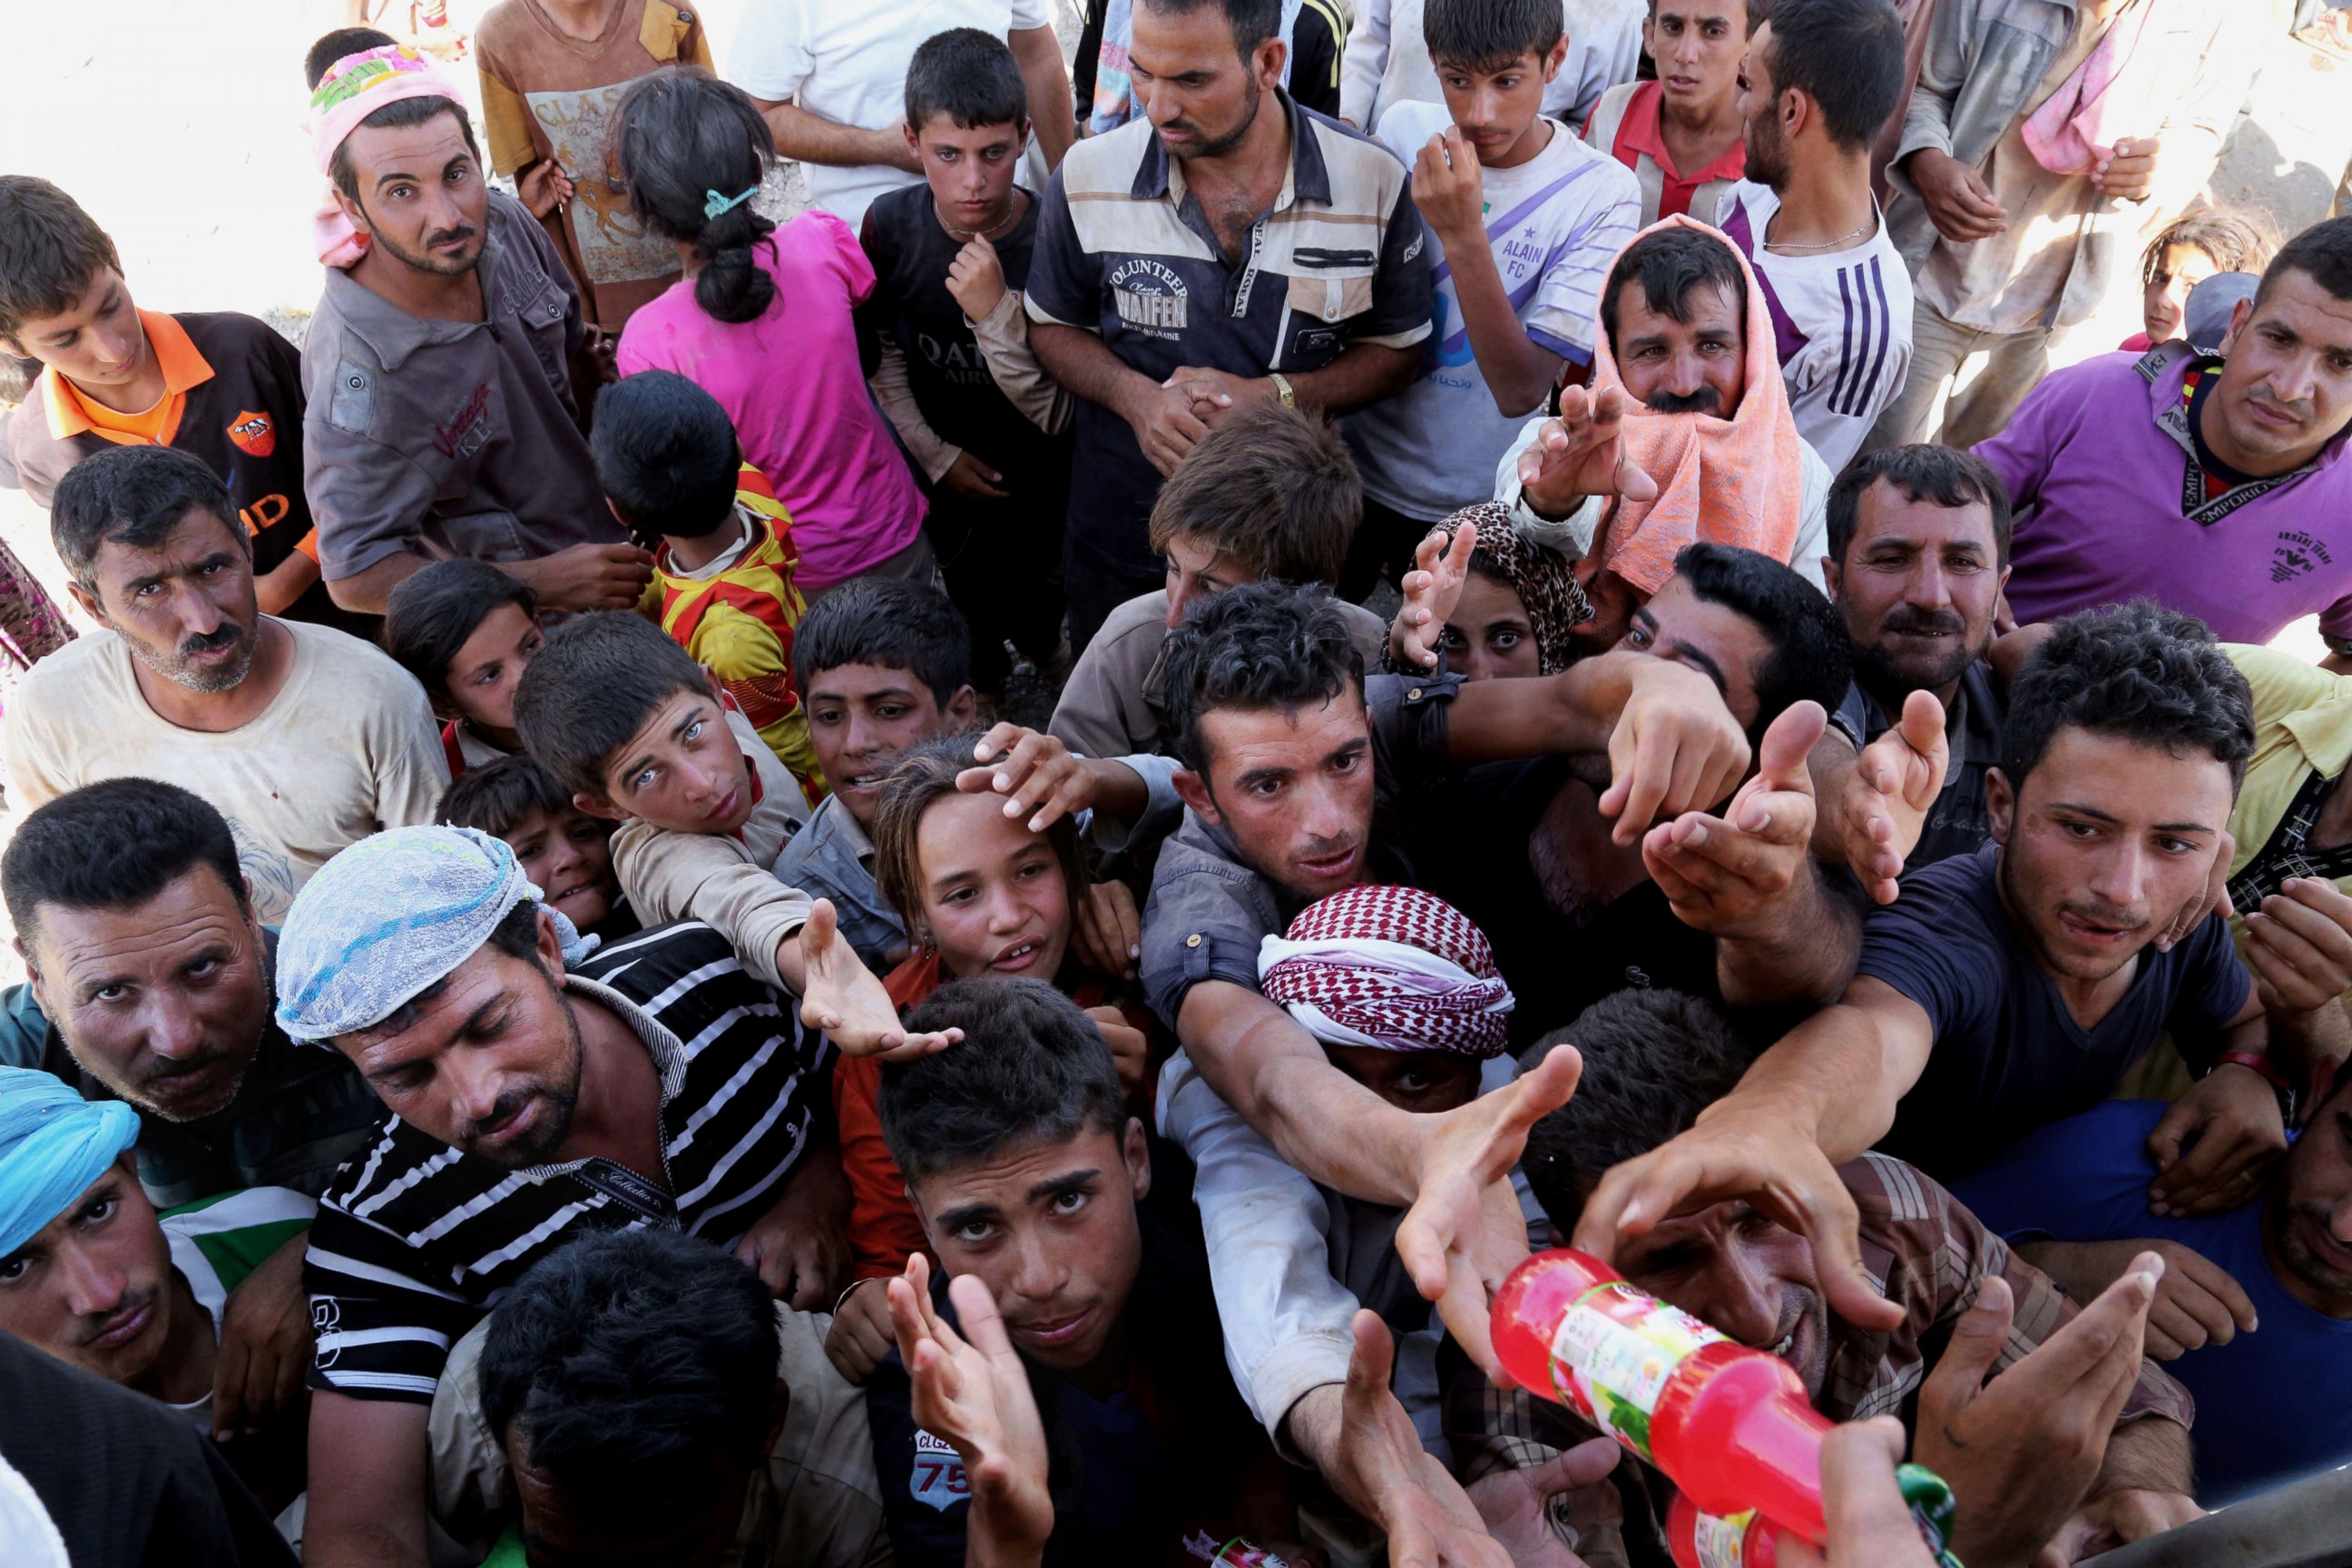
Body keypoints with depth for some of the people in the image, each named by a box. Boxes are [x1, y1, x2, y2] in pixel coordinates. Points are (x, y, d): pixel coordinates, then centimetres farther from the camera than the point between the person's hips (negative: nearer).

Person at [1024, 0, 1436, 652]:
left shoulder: (1373, 183, -14)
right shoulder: (1088, 177, -12)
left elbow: (1397, 350, -2)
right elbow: (1051, 325, 3)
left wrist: (1276, 395, -21)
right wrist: (1136, 397, -19)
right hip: (1122, 531, 1)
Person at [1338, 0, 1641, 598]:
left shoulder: (1603, 194, -17)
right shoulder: (1400, 129, -8)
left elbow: (1521, 390, -24)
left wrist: (1463, 234, -32)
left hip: (1477, 505, -3)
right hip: (1354, 474, 3)